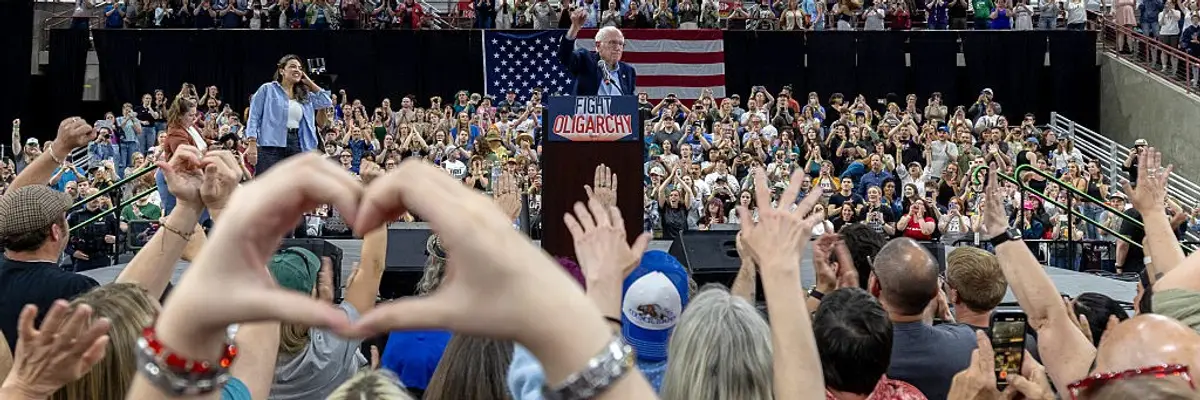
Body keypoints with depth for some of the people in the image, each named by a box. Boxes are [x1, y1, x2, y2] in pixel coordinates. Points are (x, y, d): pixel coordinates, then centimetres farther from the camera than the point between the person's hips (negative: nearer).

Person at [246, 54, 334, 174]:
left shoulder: (306, 95, 19)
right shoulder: (267, 89, 6)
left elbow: (327, 102, 10)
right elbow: (254, 117, 2)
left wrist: (309, 82, 14)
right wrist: (252, 143, -10)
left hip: (297, 146, 5)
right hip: (271, 146, -5)